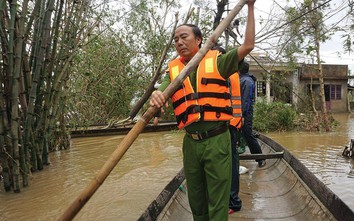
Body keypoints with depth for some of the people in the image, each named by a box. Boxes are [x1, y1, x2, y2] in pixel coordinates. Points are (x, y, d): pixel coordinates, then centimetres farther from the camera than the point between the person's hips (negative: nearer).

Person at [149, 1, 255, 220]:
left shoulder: (216, 62, 0)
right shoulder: (174, 70, 8)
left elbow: (248, 45, -5)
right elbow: (161, 92, -5)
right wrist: (156, 95, -29)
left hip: (217, 140, -3)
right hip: (191, 143, 4)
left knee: (217, 203, 6)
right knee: (196, 200, 19)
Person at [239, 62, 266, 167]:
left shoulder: (246, 81, -13)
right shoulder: (242, 79, 17)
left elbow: (245, 99, -19)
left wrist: (242, 115, -22)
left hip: (245, 113, -10)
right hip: (241, 112, 10)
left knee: (248, 135, -7)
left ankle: (260, 158, 4)